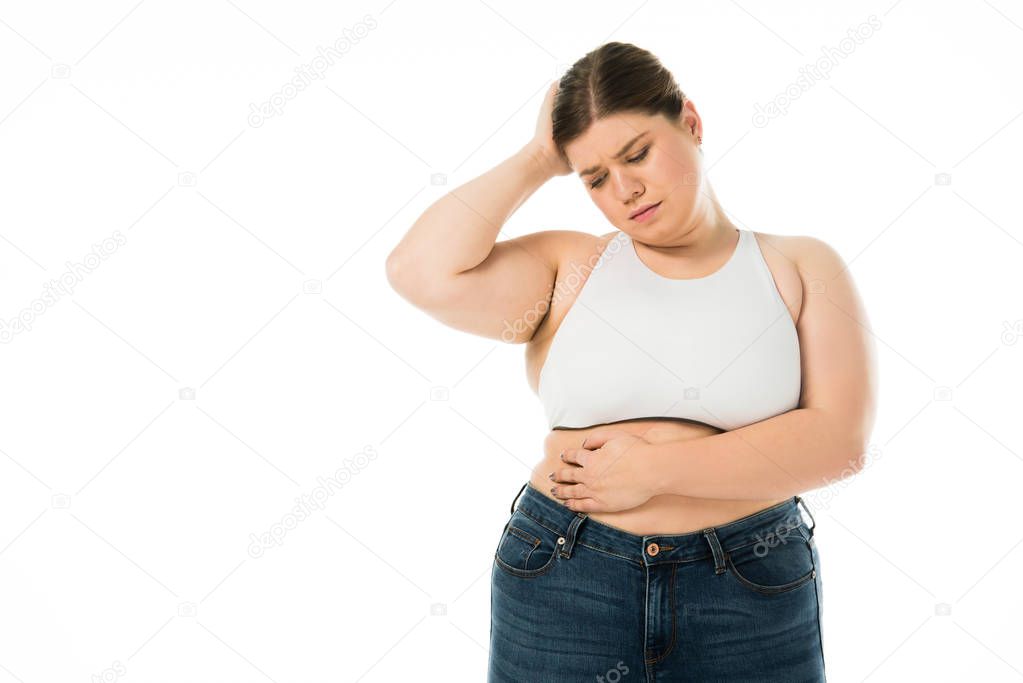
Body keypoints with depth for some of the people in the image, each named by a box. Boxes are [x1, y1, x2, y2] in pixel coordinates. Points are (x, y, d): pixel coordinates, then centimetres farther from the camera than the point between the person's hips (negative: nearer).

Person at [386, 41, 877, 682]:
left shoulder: (802, 268, 3)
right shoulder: (568, 268, 3)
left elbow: (839, 438, -9)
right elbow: (423, 272, -13)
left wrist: (653, 468, -14)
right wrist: (537, 160, -4)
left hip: (752, 598, 0)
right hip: (562, 590, 1)